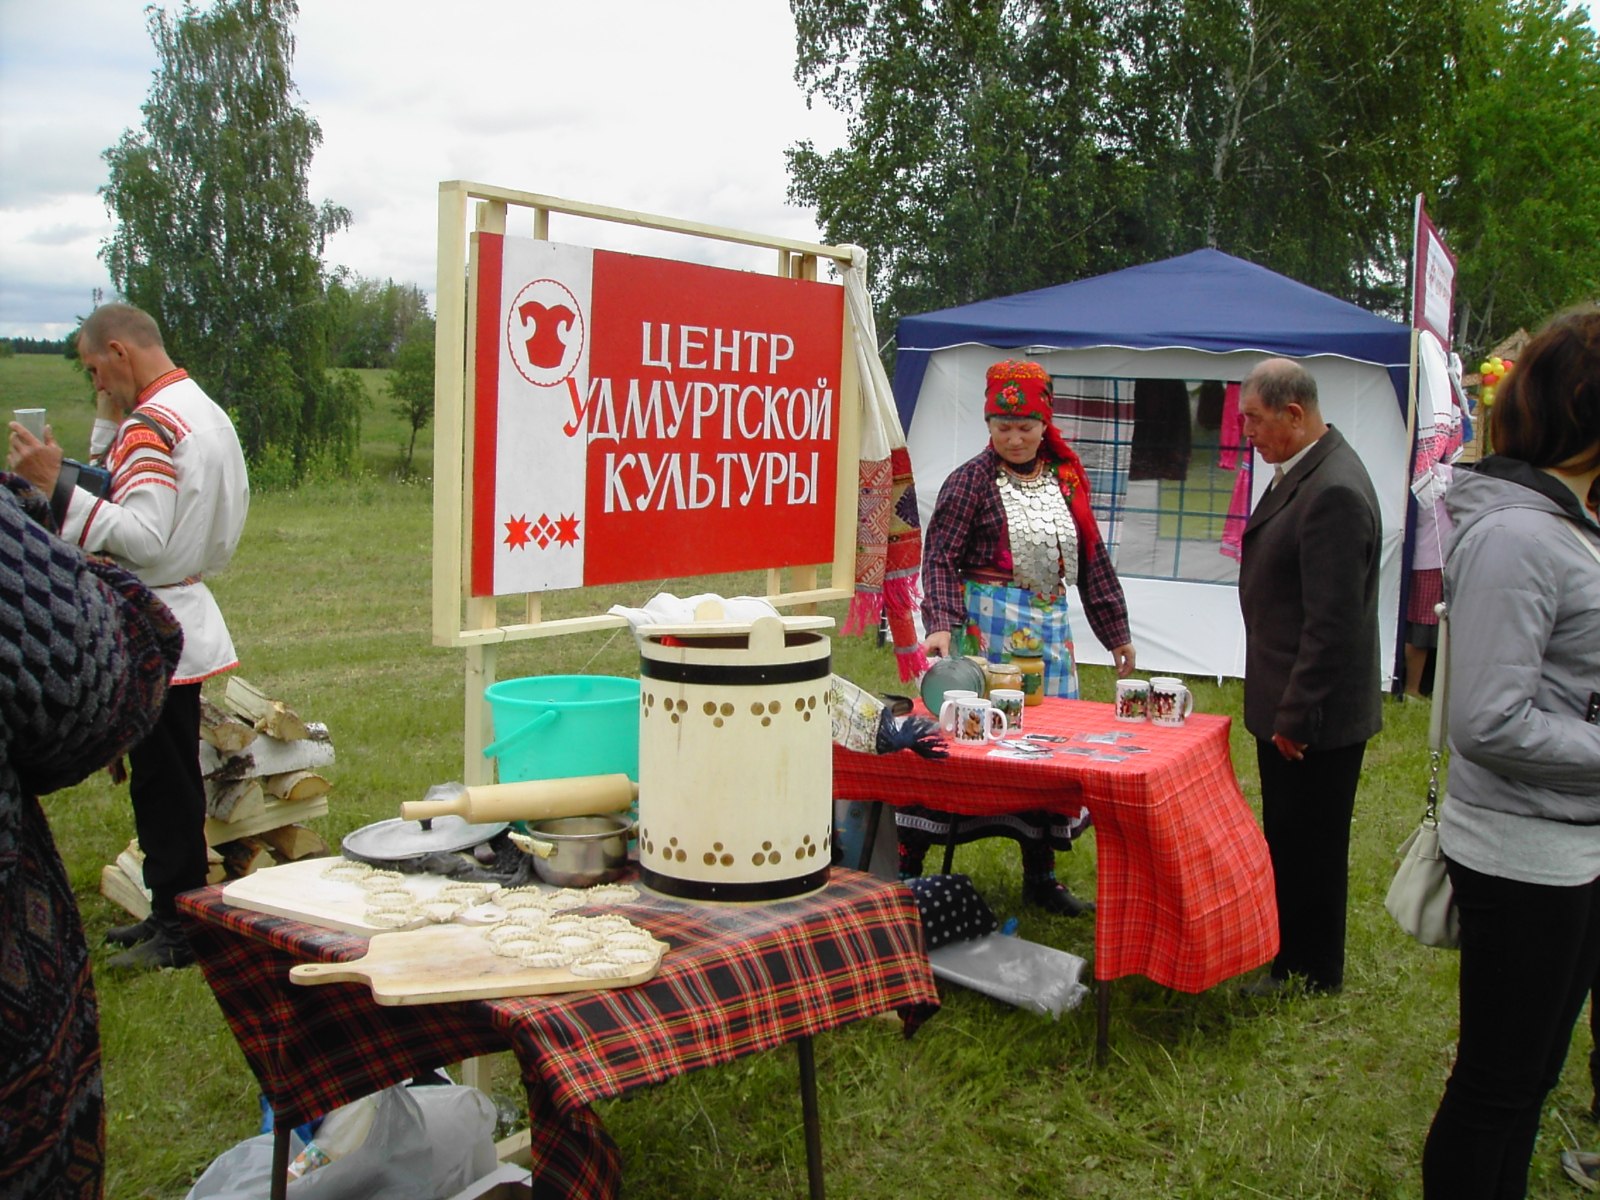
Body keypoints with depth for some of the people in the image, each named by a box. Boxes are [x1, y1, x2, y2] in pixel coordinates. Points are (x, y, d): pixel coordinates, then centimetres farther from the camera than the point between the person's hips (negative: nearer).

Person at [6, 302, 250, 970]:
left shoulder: (150, 425, -18)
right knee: (168, 781, 17)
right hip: (182, 623, 10)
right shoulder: (204, 411, 14)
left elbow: (142, 538, -26)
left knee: (163, 783, -2)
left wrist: (55, 482, -23)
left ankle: (179, 933, 8)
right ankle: (171, 912, 27)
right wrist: (111, 418, 13)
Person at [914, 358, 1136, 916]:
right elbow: (939, 557, -10)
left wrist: (1116, 632, 18)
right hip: (984, 625, -6)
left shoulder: (1066, 479, 11)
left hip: (1049, 627, 6)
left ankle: (1041, 875, 23)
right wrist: (940, 623, -25)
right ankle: (905, 866, 5)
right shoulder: (971, 481, -5)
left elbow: (1092, 559, 17)